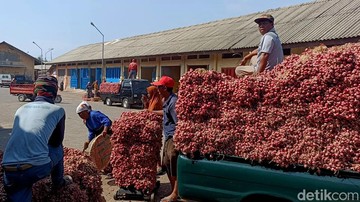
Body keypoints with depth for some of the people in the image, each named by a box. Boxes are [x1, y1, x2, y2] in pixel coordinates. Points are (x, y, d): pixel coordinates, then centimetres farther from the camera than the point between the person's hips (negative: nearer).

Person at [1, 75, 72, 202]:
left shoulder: (21, 109, 19)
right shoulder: (58, 110, 6)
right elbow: (57, 141, 17)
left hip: (9, 171, 3)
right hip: (37, 169, -3)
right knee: (58, 148, 26)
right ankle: (58, 182, 40)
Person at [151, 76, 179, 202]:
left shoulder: (173, 101, -20)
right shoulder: (167, 100, 10)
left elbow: (179, 123, -23)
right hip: (168, 137, 10)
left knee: (175, 167, -1)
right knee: (167, 165, 17)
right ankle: (173, 190, 31)